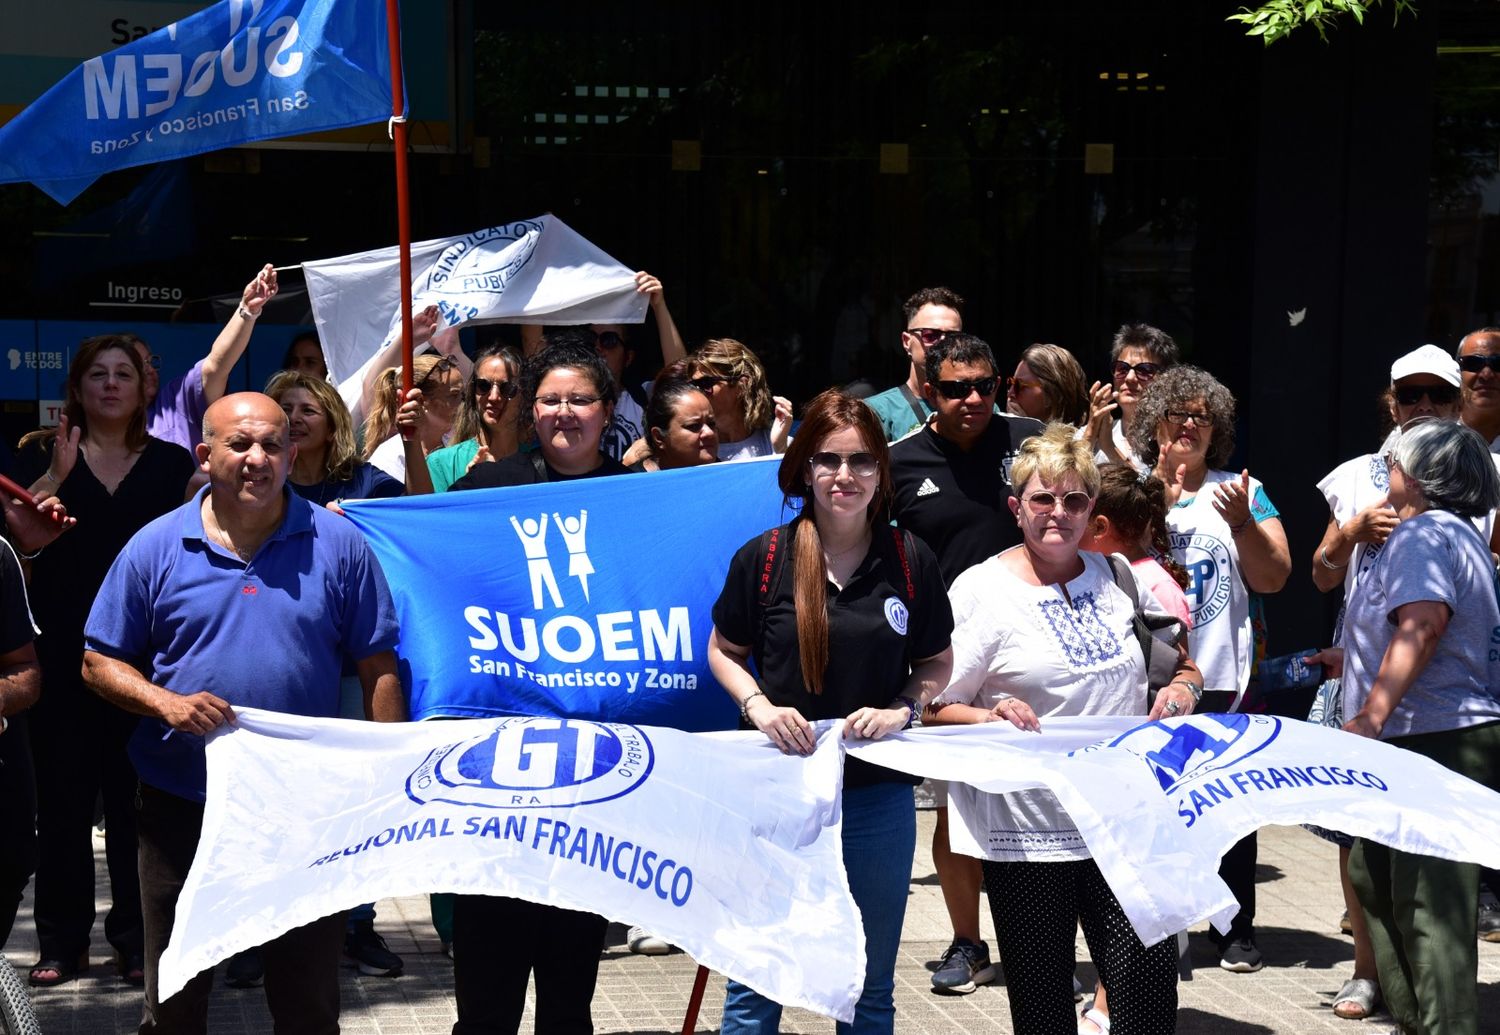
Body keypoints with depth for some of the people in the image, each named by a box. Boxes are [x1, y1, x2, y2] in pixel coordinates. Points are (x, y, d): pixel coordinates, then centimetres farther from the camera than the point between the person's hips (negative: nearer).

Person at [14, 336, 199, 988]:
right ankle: (62, 943, 9)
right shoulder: (42, 453, 7)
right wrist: (57, 474, -16)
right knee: (62, 797, 1)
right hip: (62, 654, 0)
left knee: (137, 799, 2)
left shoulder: (172, 463, 10)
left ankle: (136, 941, 10)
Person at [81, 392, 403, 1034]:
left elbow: (378, 668, 1)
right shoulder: (155, 548, 0)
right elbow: (100, 663, 3)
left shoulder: (338, 544, -1)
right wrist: (166, 702, -15)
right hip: (181, 805, 1)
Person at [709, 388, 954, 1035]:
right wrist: (759, 706, -11)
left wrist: (904, 710, -9)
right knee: (756, 981, 7)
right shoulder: (763, 557, -5)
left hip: (879, 793, 1)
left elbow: (938, 663, 10)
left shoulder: (911, 561, -2)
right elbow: (723, 651, 7)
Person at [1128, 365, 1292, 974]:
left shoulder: (1245, 493, 10)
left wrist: (1241, 522, -14)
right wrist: (1158, 502, -14)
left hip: (1225, 678, 1)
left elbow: (1273, 578, 2)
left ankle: (1236, 932, 15)